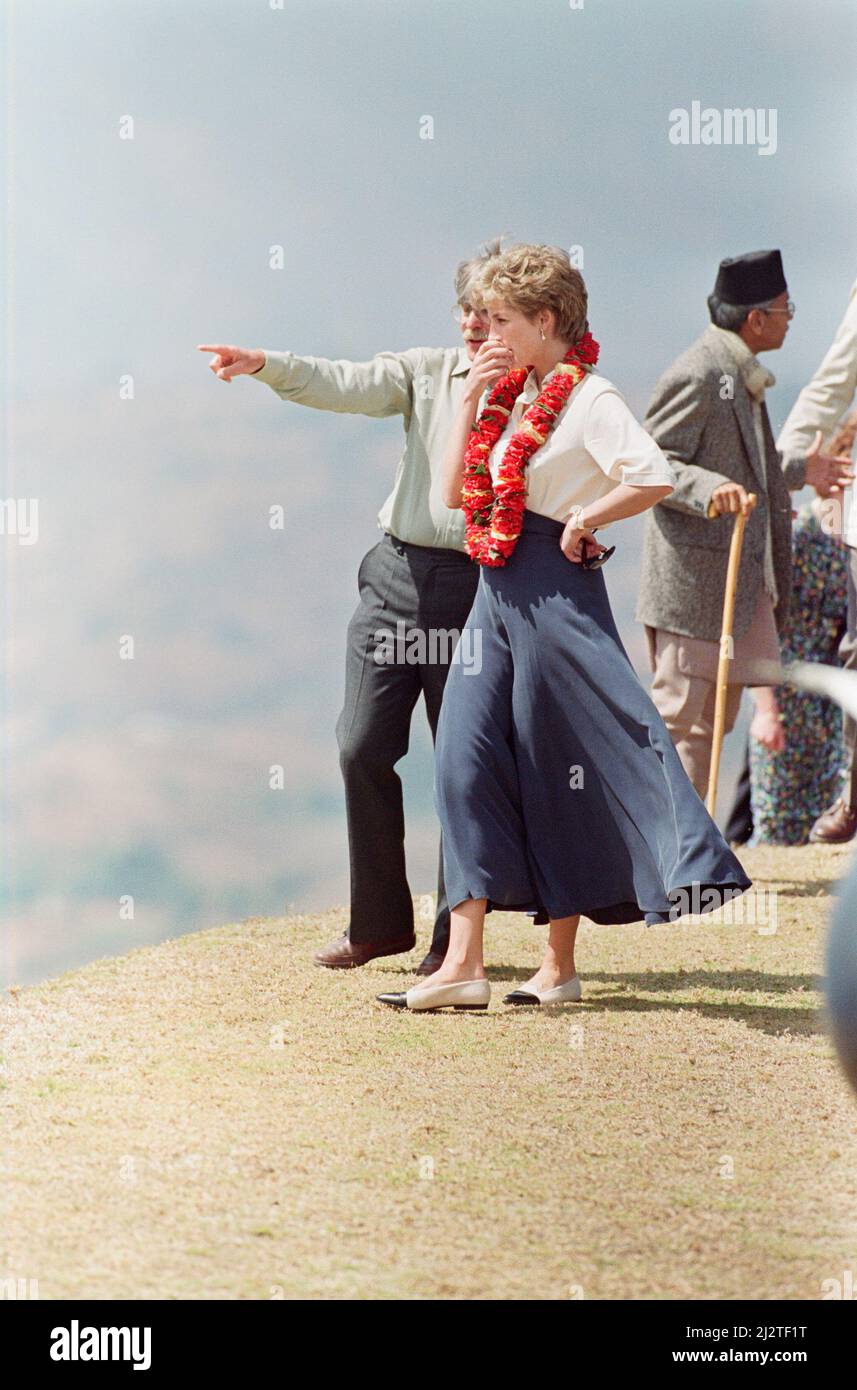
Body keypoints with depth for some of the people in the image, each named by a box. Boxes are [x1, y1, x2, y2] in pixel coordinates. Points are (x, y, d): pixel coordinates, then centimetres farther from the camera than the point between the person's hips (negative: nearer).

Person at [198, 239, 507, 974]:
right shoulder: (429, 371, 8)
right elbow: (347, 384, -5)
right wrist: (265, 364, -21)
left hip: (475, 587, -4)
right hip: (396, 574, 4)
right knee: (363, 747, 2)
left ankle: (456, 935, 13)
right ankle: (378, 921, 16)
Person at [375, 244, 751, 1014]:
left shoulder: (589, 397, -10)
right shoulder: (512, 397, 15)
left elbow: (655, 478, -23)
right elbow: (457, 491, 13)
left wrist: (586, 520, -13)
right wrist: (470, 402, 5)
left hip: (558, 591, -8)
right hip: (499, 594, 8)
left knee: (565, 772, -1)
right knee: (469, 759, 0)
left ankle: (560, 966, 5)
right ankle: (464, 963, 0)